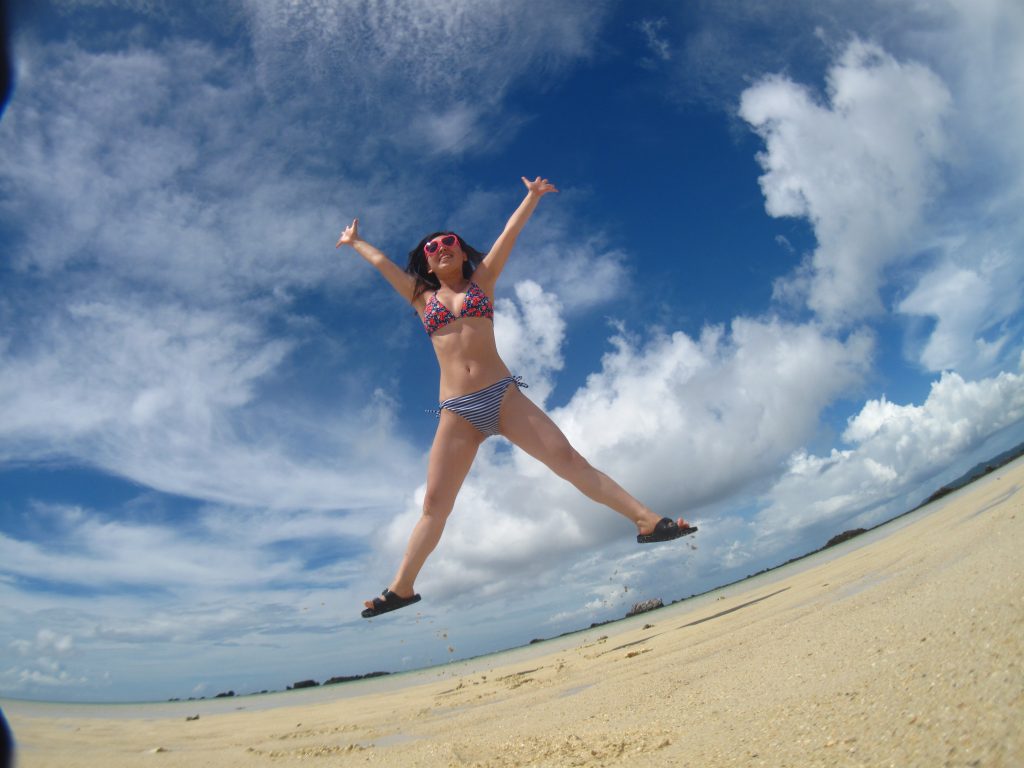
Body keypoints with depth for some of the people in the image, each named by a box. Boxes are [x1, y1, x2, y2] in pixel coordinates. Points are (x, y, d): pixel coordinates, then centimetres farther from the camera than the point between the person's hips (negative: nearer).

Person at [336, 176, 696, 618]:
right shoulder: (422, 299, 18)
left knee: (569, 459, -9)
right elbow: (381, 262, 27)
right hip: (456, 413, 1)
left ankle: (647, 520, -7)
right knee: (434, 504, 1)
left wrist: (532, 197, 8)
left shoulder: (481, 282, 16)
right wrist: (353, 242, 39)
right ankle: (401, 588, 10)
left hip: (502, 395, -1)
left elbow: (509, 235, 11)